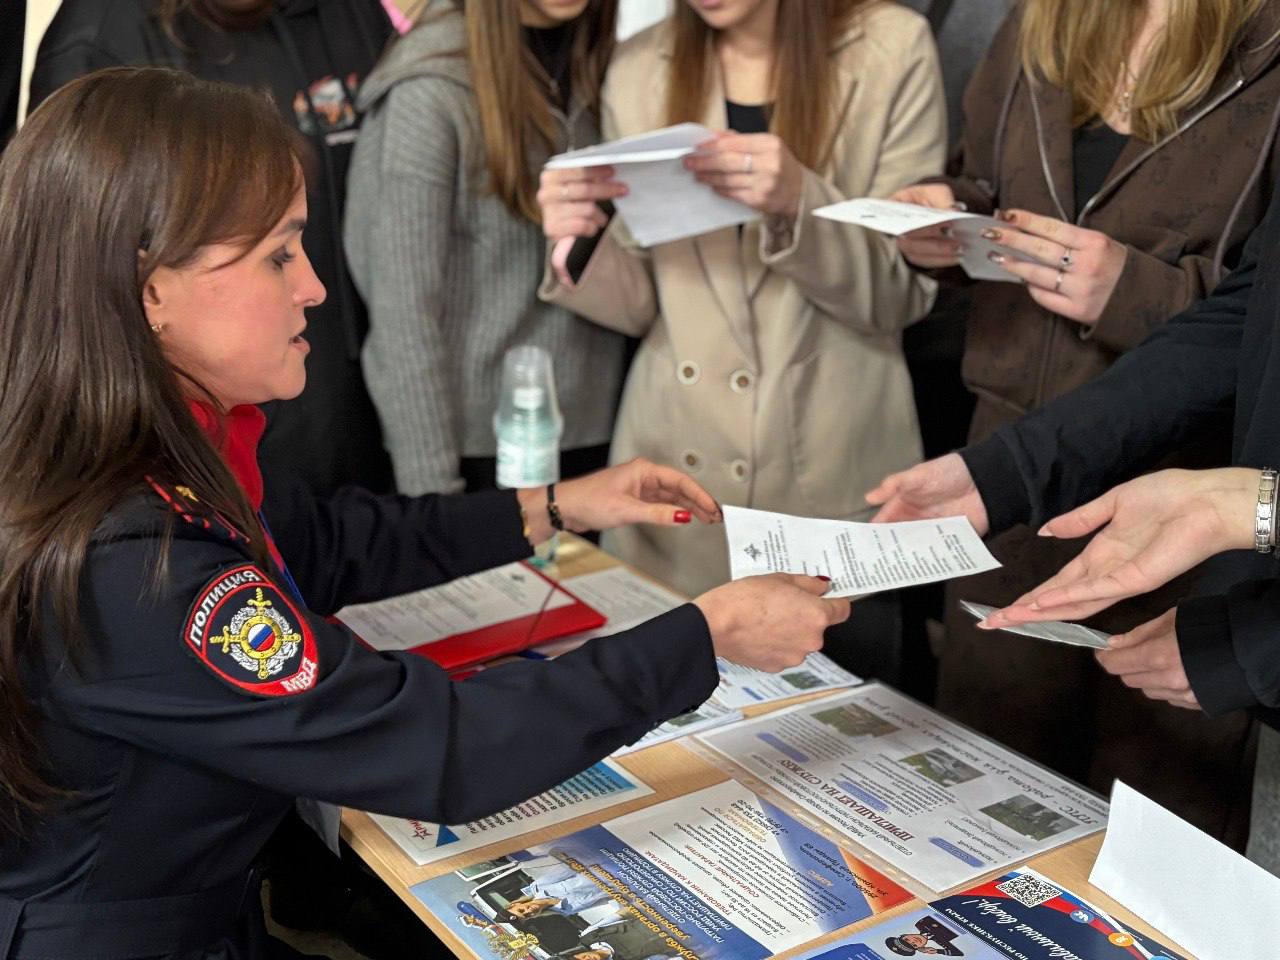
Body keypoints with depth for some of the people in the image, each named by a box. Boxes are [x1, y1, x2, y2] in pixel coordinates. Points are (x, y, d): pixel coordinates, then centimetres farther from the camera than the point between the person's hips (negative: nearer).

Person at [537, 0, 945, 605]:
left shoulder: (891, 49, -6)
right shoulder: (637, 67, 2)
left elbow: (901, 293, -7)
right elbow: (641, 305, 5)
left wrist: (799, 206, -24)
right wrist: (580, 245, -15)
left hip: (828, 467, -2)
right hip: (669, 459, 3)